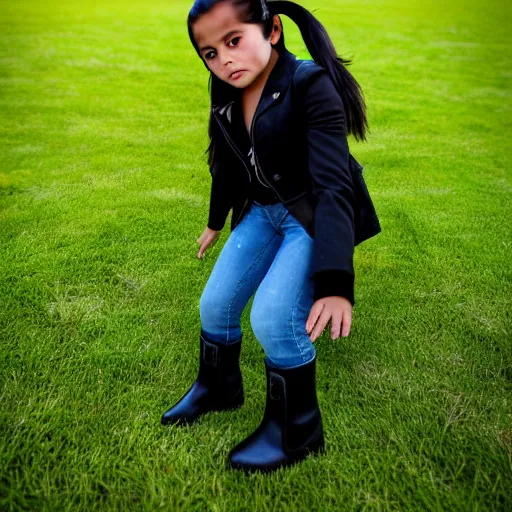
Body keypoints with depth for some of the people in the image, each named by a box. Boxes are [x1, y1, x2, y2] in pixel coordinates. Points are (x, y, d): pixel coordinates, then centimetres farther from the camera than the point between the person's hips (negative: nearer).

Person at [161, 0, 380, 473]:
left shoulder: (309, 86, -25)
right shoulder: (226, 101, -3)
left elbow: (333, 183, -32)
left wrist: (335, 282, -41)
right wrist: (216, 221, 29)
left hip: (314, 215, -7)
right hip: (262, 211, 7)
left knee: (273, 317, -21)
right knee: (215, 305, 8)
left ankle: (296, 432, 4)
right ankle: (217, 388, 38)